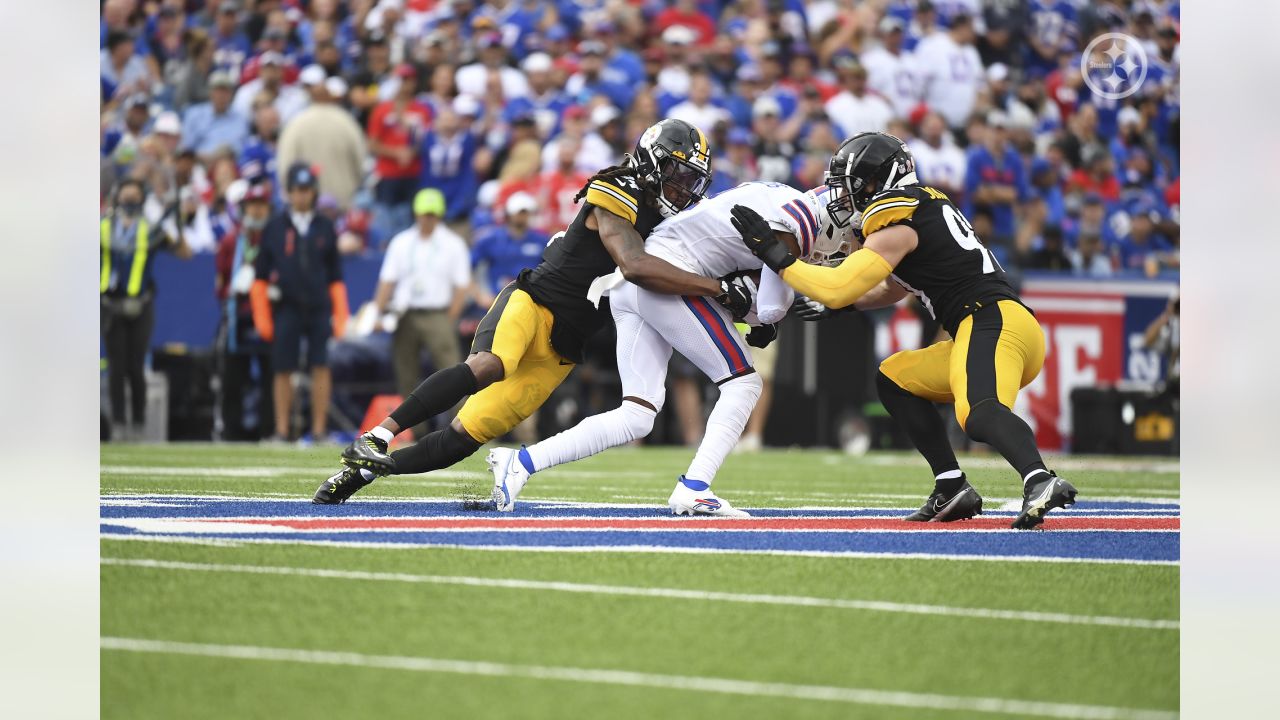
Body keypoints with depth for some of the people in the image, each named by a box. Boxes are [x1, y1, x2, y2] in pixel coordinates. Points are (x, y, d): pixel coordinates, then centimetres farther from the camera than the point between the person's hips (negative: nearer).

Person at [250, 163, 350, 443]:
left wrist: (340, 314, 6)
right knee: (283, 370, 0)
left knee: (321, 367, -6)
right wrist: (261, 316, 0)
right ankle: (281, 431, 8)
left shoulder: (325, 228, 10)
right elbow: (260, 275, 7)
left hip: (319, 308, 1)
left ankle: (319, 430, -2)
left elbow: (335, 275, 13)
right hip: (286, 309, -1)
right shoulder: (274, 227, 6)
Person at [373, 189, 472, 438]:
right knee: (406, 378, 3)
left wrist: (449, 321, -7)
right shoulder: (401, 242, 12)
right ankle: (416, 433, 8)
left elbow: (462, 286, 1)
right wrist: (377, 313, -2)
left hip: (438, 316, -3)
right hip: (405, 315, 3)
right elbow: (387, 281, 10)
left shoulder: (453, 244, 4)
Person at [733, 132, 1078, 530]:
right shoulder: (924, 208, 25)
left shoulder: (895, 229, -4)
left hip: (993, 320, -10)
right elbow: (894, 289, 37)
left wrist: (776, 255, -2)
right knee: (893, 379, 21)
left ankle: (1040, 480, -59)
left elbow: (837, 289, -11)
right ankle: (952, 489, 9)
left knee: (977, 414, -34)